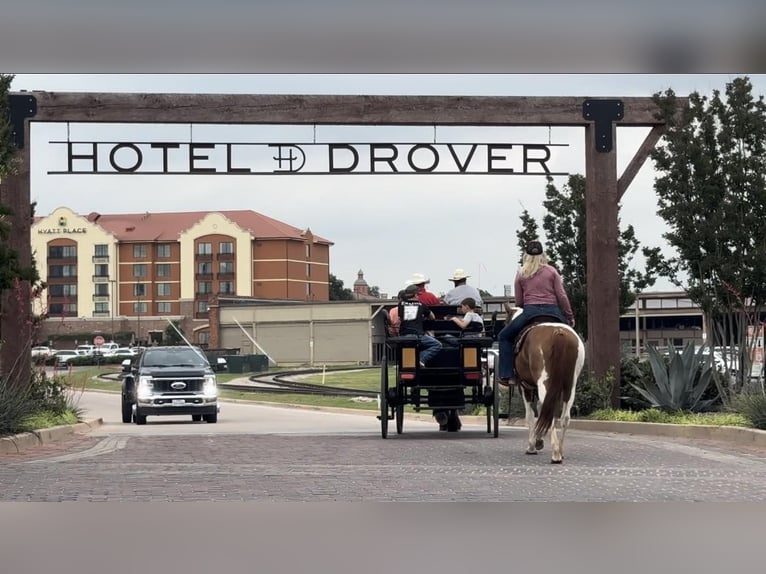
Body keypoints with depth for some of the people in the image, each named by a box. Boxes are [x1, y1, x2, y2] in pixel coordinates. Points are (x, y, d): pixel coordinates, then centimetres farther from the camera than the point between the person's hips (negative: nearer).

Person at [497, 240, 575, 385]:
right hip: (553, 312, 1)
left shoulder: (521, 274, 8)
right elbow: (562, 296, 2)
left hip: (530, 311, -1)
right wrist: (570, 316, 10)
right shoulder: (552, 271, 8)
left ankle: (506, 375, 1)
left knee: (504, 337, 16)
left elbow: (518, 301, 10)